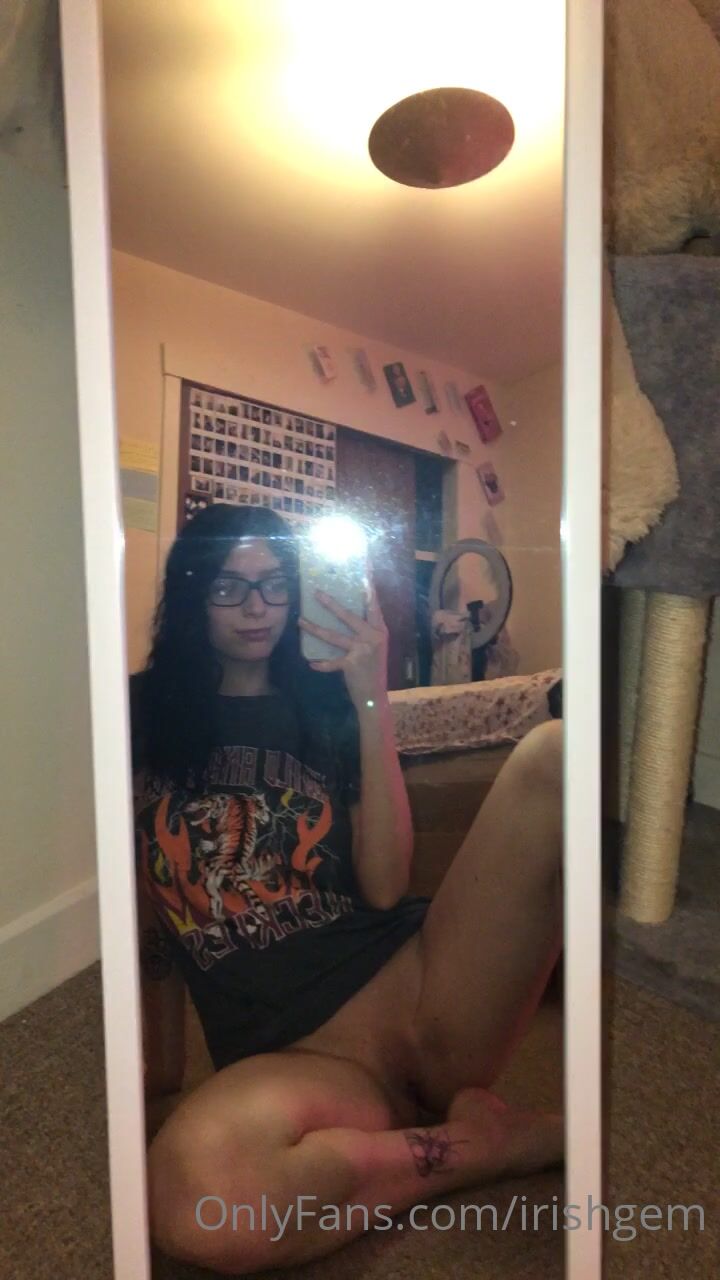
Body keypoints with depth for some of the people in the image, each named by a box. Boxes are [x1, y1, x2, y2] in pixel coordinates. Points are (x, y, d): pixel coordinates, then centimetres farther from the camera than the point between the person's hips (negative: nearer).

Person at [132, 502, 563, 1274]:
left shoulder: (328, 704, 8)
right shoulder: (142, 716, 8)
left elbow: (384, 888, -4)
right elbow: (140, 911, 14)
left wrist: (372, 703, -8)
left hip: (415, 986, 1)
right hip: (293, 1054, 1)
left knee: (552, 752, -21)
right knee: (188, 1202, -36)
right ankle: (492, 1141, -11)